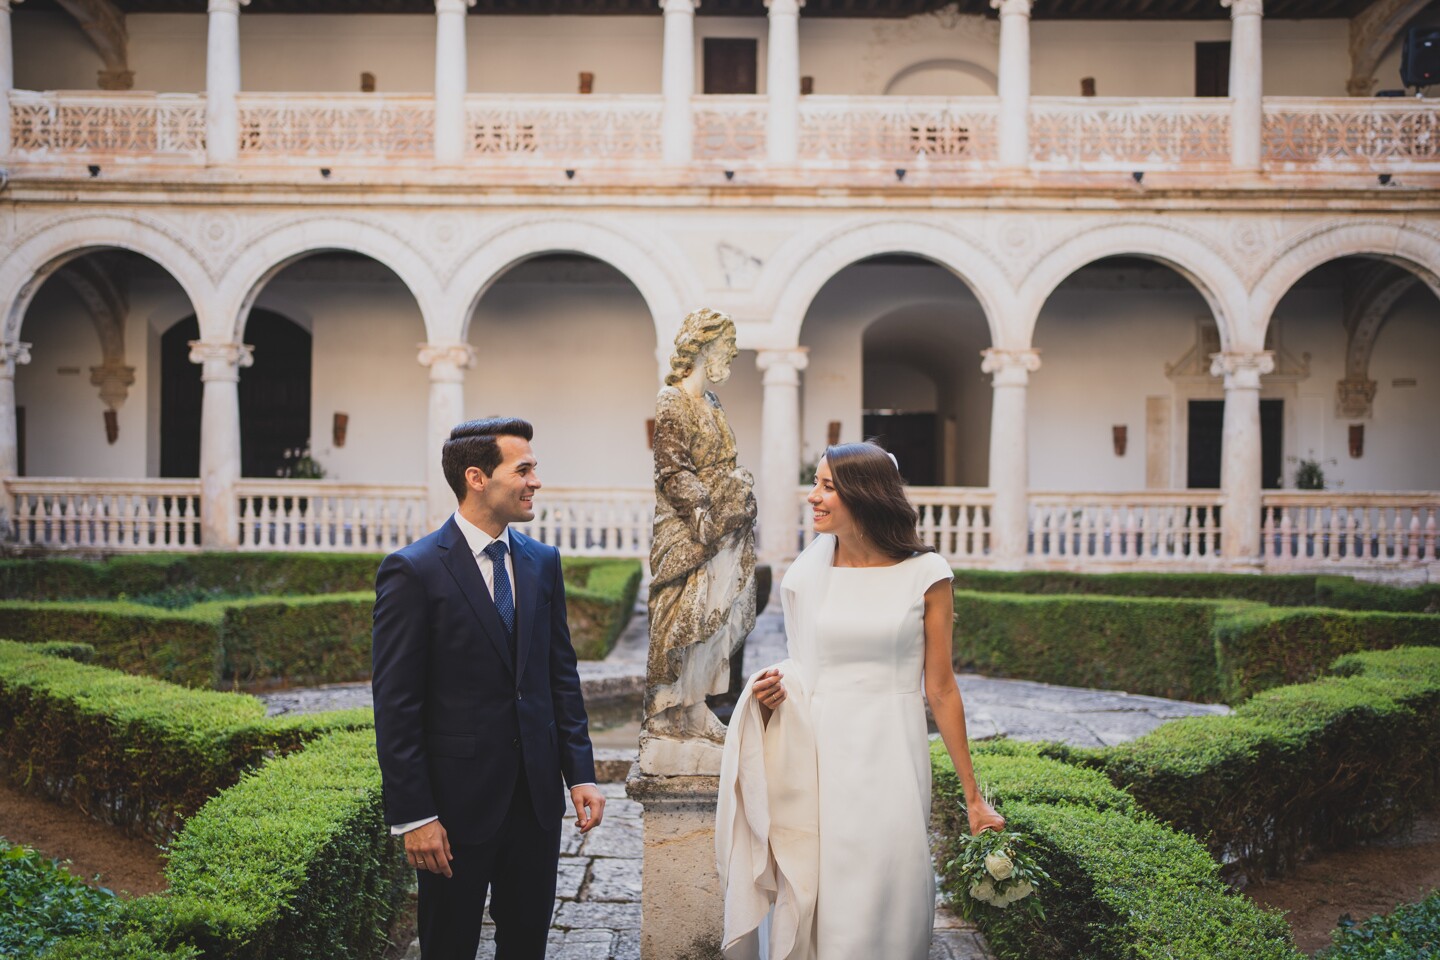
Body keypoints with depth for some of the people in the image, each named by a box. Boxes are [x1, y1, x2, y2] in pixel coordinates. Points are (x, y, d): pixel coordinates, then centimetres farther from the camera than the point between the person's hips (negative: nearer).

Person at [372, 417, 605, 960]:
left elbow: (561, 674, 10)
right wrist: (413, 816, -14)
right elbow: (396, 706, -12)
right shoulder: (413, 571, -12)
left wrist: (581, 773, 4)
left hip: (537, 793, 5)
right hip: (459, 800, -5)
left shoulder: (542, 563, 6)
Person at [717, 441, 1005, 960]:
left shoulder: (925, 575, -3)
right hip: (817, 761, 3)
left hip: (889, 762, -2)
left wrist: (973, 797, 2)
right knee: (805, 911, 6)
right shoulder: (806, 573, 5)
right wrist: (770, 694, -6)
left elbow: (941, 690, 1)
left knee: (883, 914, 3)